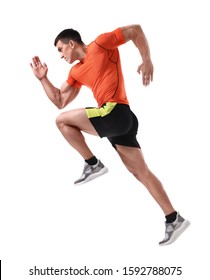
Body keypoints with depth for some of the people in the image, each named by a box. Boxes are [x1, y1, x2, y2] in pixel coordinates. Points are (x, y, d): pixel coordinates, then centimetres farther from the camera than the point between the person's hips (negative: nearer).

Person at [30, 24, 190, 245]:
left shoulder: (101, 44, 1)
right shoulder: (76, 72, 22)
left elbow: (135, 30, -1)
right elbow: (60, 101, 23)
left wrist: (146, 60, -12)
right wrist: (43, 78, 19)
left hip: (115, 112, -9)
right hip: (117, 119, 9)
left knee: (62, 121, -3)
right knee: (141, 171, 6)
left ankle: (93, 165, 1)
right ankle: (174, 220, 8)